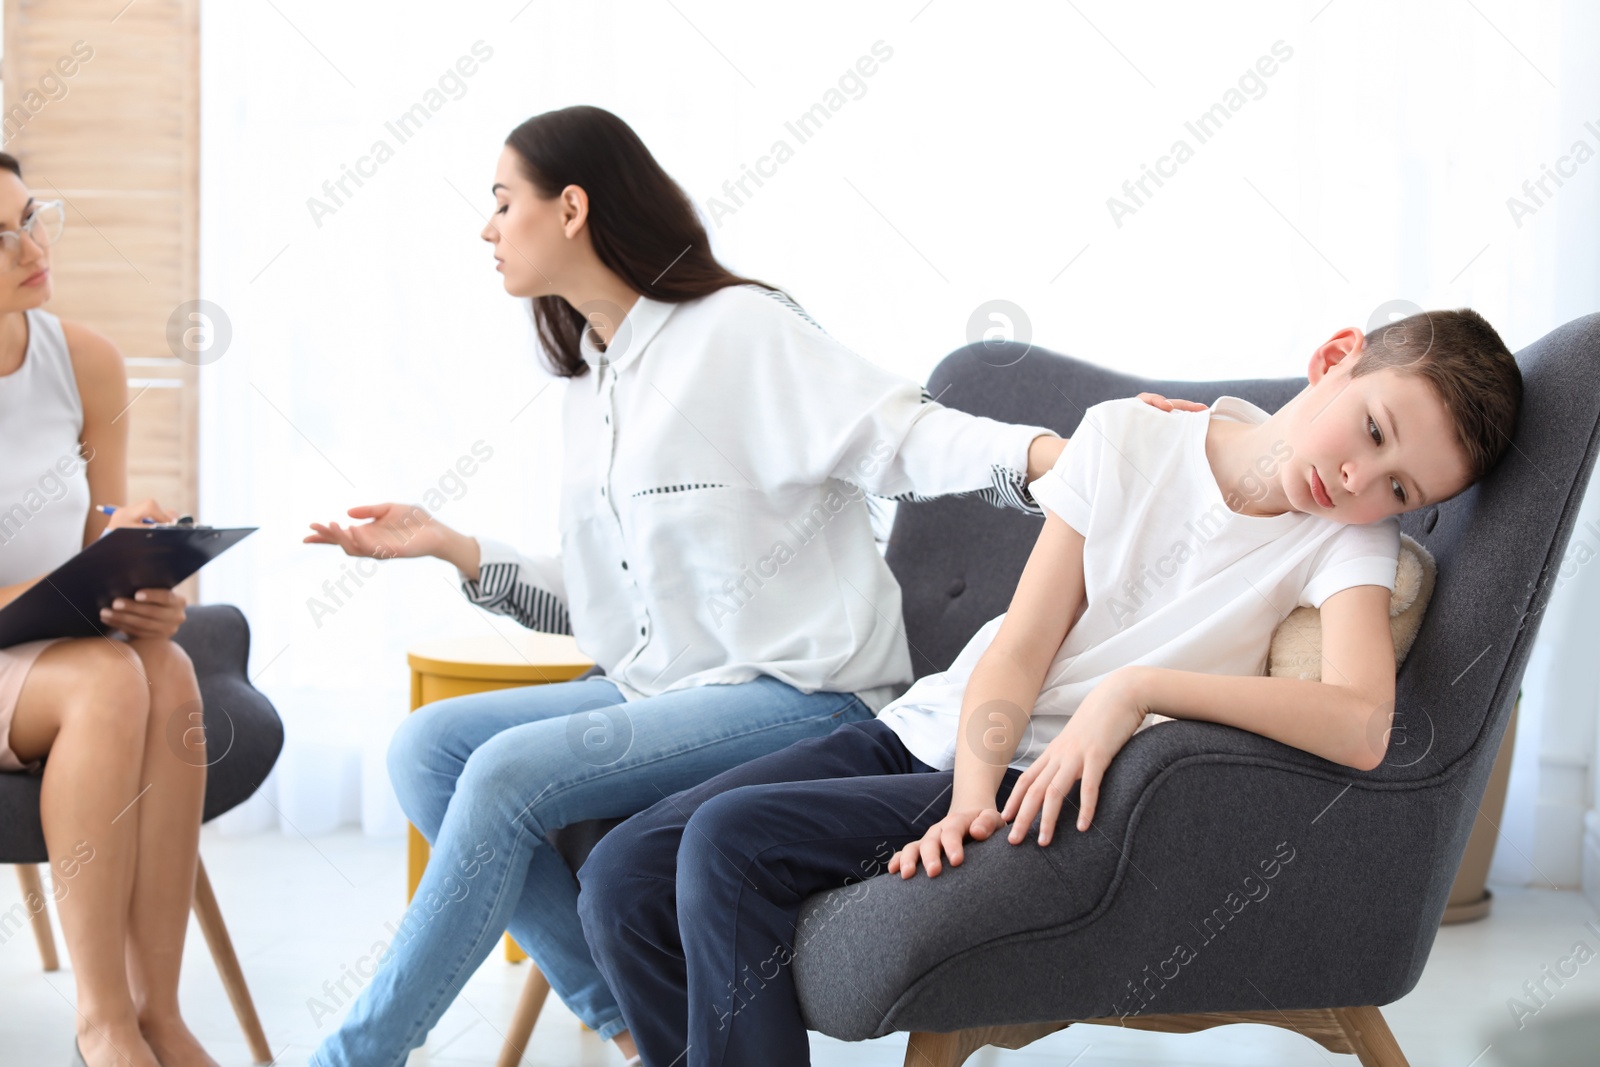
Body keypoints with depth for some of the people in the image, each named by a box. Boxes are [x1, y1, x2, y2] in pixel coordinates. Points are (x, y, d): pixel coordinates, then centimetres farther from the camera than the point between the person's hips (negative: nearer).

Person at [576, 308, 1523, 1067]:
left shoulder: (1351, 538, -7)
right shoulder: (1127, 438, 1)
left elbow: (1360, 727, -26)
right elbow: (1019, 649, -3)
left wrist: (1139, 688, -27)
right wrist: (969, 796, -20)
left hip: (1055, 790, -5)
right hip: (937, 731, 5)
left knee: (729, 842, -24)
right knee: (625, 878, -9)